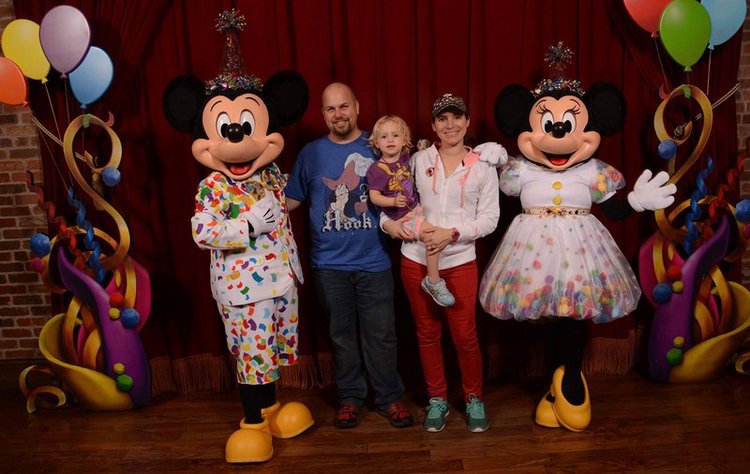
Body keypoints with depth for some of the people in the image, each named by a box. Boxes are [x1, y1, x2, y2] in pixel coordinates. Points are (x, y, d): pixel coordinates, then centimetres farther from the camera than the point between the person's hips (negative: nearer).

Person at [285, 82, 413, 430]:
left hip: (373, 261, -1)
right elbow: (291, 199, 10)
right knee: (342, 334, 13)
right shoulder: (311, 153, 5)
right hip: (329, 263, 1)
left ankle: (390, 397, 24)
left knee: (380, 334, 5)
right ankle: (350, 396, 30)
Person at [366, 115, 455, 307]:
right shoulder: (377, 170, -17)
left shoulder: (404, 158, 2)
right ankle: (433, 282, -9)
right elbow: (374, 197, -18)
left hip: (415, 207, 8)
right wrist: (394, 201, -35)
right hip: (402, 217, -8)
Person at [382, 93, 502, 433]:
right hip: (416, 259, 2)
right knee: (427, 333, 11)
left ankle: (473, 399, 27)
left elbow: (489, 218, -1)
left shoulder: (482, 166, 1)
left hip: (460, 261, -1)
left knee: (465, 335, 2)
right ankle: (437, 399, 30)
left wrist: (452, 233, -14)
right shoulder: (418, 160, 3)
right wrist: (387, 222, -10)